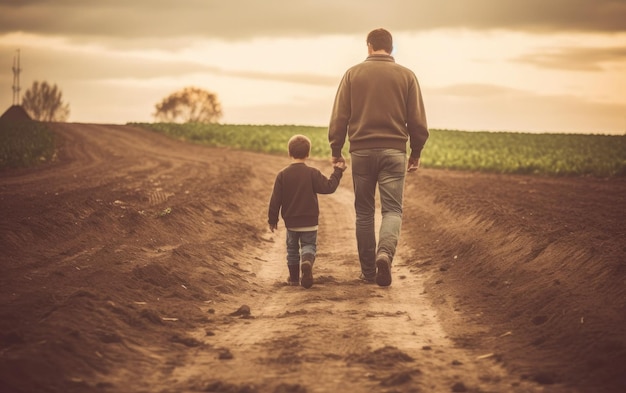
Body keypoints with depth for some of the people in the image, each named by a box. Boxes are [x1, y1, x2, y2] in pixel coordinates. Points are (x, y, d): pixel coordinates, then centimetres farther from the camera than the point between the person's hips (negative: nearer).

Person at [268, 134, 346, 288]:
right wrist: (337, 172, 5)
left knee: (292, 248, 16)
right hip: (309, 221, -1)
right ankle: (307, 262, -25)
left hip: (291, 221, 1)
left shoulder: (282, 175, -4)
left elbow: (275, 199, -3)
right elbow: (328, 187, -8)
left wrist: (272, 219, 6)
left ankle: (294, 277, 17)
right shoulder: (312, 173, -9)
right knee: (309, 245, 7)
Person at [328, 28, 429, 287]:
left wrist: (336, 150, 9)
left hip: (361, 151, 1)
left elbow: (339, 117, 0)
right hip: (393, 151, -1)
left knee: (364, 212, 10)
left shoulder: (353, 74, 3)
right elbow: (417, 121, 3)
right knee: (393, 209, 0)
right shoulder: (406, 76, 3)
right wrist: (416, 153, 15)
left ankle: (368, 272, 12)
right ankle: (385, 253, -27)